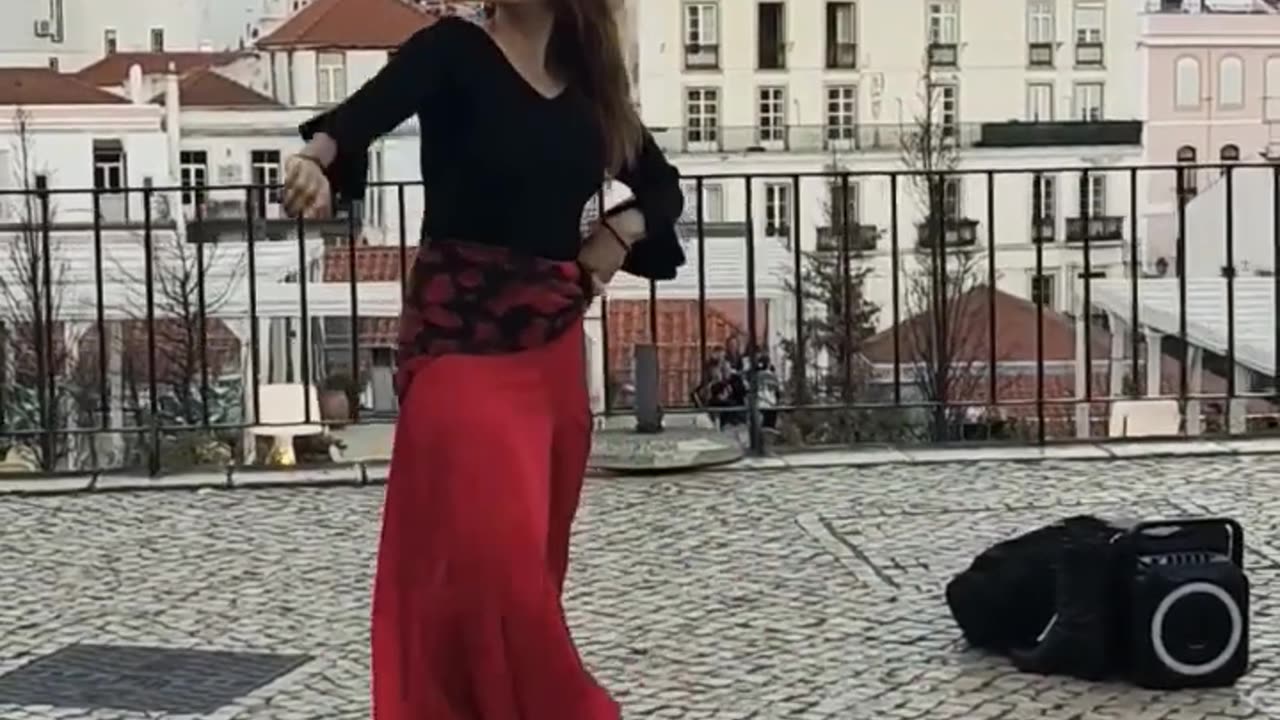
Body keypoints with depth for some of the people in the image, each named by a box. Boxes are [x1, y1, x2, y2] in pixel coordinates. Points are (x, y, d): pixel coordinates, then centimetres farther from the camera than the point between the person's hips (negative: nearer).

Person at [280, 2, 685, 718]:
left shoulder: (591, 77, 11)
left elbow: (664, 186, 24)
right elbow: (365, 112, -23)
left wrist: (622, 229, 2)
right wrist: (317, 159, -45)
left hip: (555, 343, 5)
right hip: (461, 333, -5)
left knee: (535, 557, 10)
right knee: (488, 552, -15)